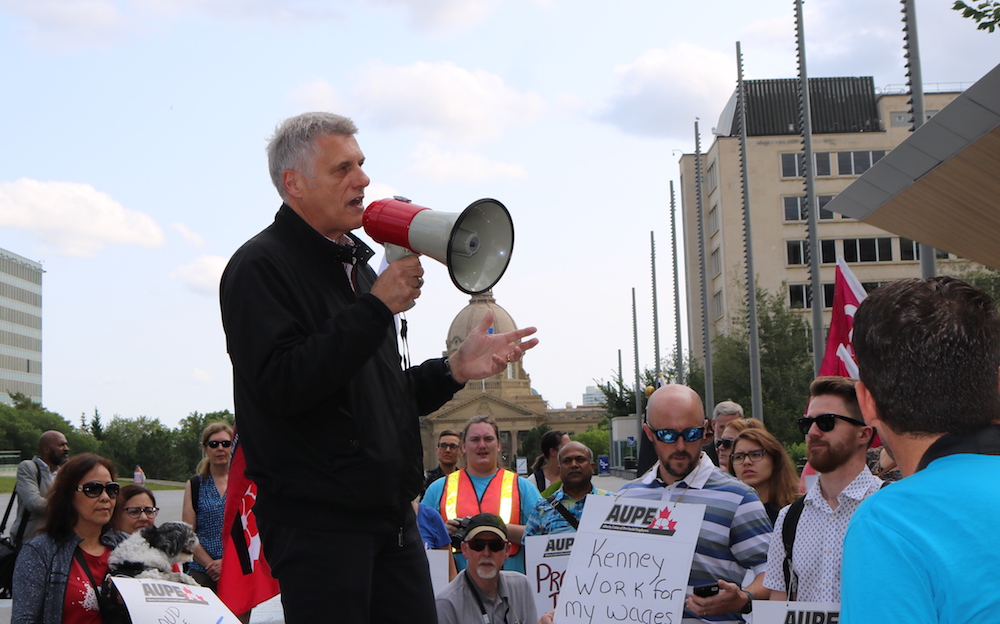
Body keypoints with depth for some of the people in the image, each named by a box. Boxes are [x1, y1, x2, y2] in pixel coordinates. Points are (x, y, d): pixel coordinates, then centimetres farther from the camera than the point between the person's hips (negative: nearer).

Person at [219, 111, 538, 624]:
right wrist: (376, 307, -21)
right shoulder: (260, 267, -7)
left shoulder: (356, 264, 20)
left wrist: (456, 369, 7)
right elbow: (281, 386, -22)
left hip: (391, 516, 8)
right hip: (317, 520, -8)